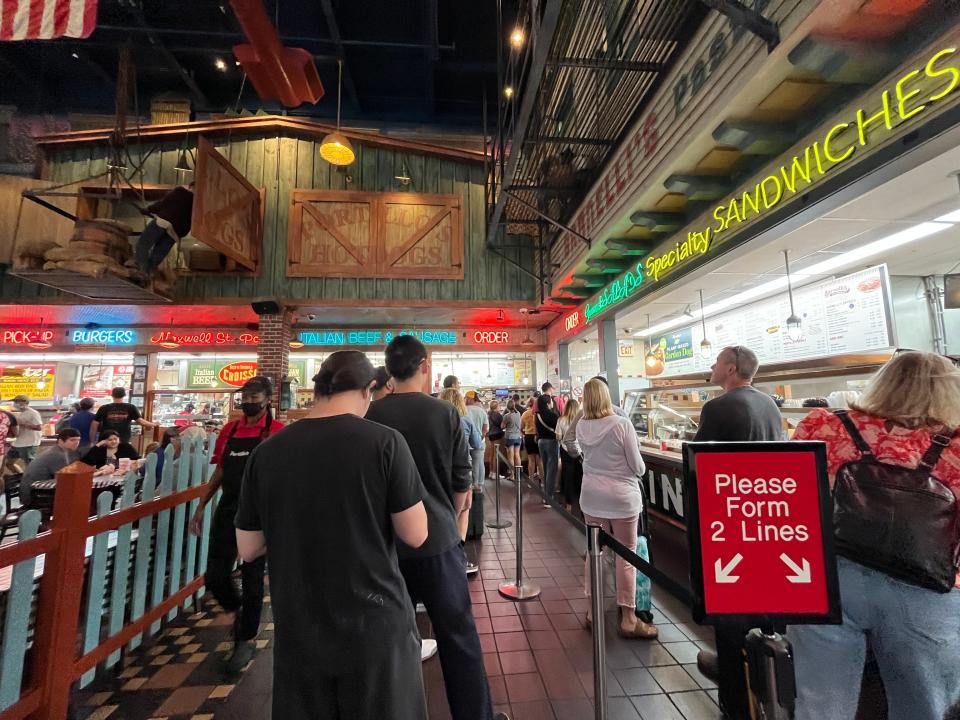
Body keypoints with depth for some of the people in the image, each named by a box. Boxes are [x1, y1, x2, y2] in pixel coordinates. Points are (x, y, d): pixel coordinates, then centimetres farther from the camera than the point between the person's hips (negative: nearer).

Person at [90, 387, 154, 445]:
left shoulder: (104, 408, 0)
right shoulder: (130, 408, -2)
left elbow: (94, 425, 1)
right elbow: (140, 421, -8)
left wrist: (92, 442, 9)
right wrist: (153, 424, 7)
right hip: (123, 442, -1)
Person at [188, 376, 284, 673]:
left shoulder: (277, 432, -9)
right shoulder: (229, 430, 7)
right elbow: (220, 473, 14)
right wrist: (201, 507, 12)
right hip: (227, 510, 5)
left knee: (252, 578, 8)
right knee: (214, 577, 11)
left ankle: (246, 640, 29)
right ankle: (238, 611, 42)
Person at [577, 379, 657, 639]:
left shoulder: (581, 427, -5)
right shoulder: (621, 424, -17)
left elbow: (586, 455, 5)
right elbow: (638, 466, -9)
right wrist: (638, 471, 12)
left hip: (591, 496, 4)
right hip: (622, 496, -4)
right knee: (626, 557, 8)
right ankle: (628, 620, 19)